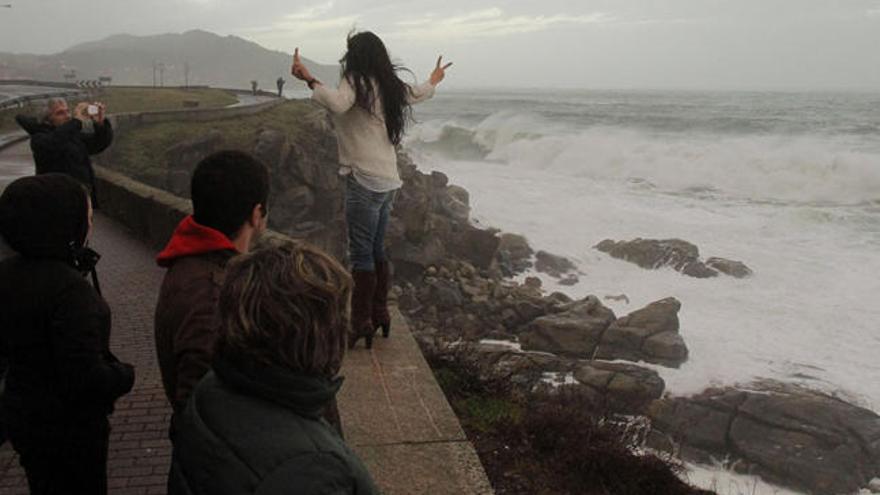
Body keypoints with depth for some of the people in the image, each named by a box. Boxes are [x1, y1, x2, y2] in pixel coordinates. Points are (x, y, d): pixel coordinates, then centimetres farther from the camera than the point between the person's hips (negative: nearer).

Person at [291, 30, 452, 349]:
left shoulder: (357, 82, -9)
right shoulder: (391, 87, 14)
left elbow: (338, 104, -30)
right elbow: (416, 94, 34)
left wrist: (310, 80, -30)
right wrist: (433, 82, 53)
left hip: (364, 181, -8)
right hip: (388, 180, 8)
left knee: (361, 255, -5)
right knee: (376, 251, 17)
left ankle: (361, 325, -2)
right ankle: (379, 316, 25)